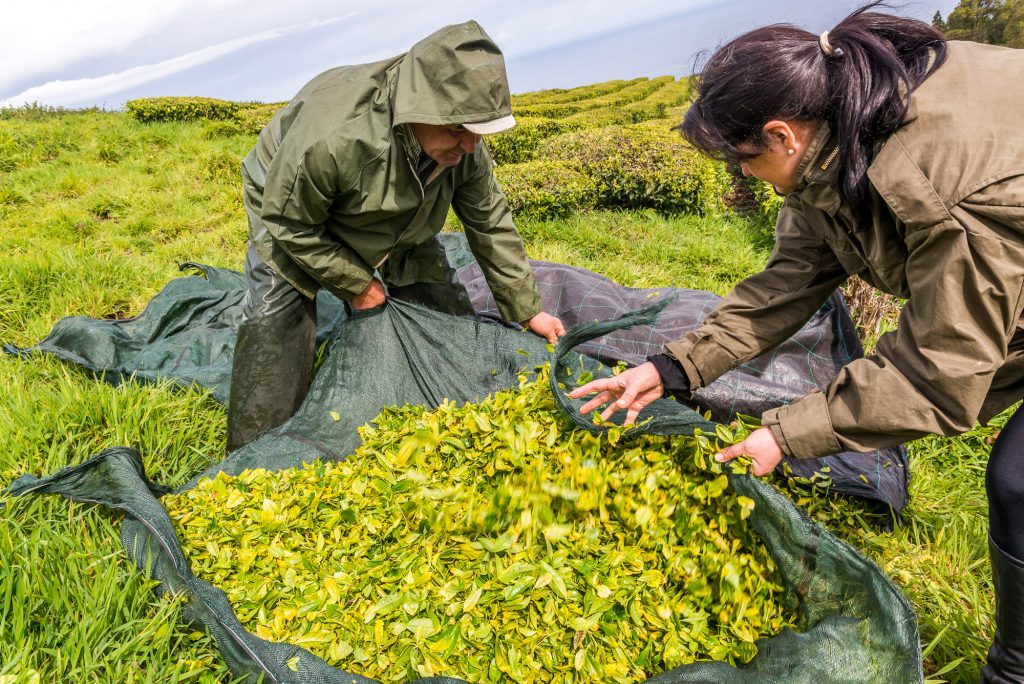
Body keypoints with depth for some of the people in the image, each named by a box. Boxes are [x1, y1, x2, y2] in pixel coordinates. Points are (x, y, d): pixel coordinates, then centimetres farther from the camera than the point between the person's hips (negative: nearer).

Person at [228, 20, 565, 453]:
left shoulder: (462, 145, -25)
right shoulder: (330, 135, -44)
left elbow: (490, 222, -12)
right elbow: (289, 226, -28)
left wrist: (526, 309, -9)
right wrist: (356, 284, -20)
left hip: (395, 227, 5)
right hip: (290, 210, -4)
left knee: (448, 312, 1)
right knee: (274, 332, -16)